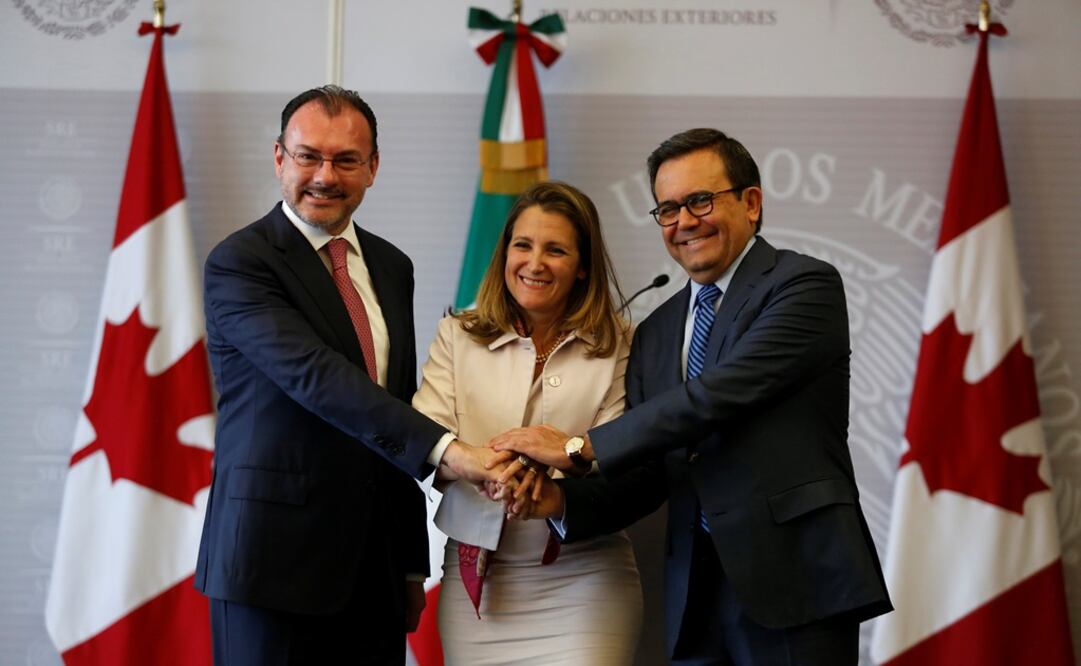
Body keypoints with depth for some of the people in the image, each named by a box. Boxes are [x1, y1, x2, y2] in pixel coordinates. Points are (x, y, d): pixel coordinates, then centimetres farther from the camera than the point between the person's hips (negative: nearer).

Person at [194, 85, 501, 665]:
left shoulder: (392, 268, 13)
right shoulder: (239, 263, -8)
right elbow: (316, 377, -23)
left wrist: (413, 562, 16)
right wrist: (443, 449, -33)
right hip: (275, 564, -6)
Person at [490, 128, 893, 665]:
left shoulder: (805, 285, -4)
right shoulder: (654, 333, 16)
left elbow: (722, 393, -17)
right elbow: (646, 477, 12)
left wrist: (580, 448, -14)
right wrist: (561, 499, -8)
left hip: (793, 579, -5)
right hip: (695, 596, 6)